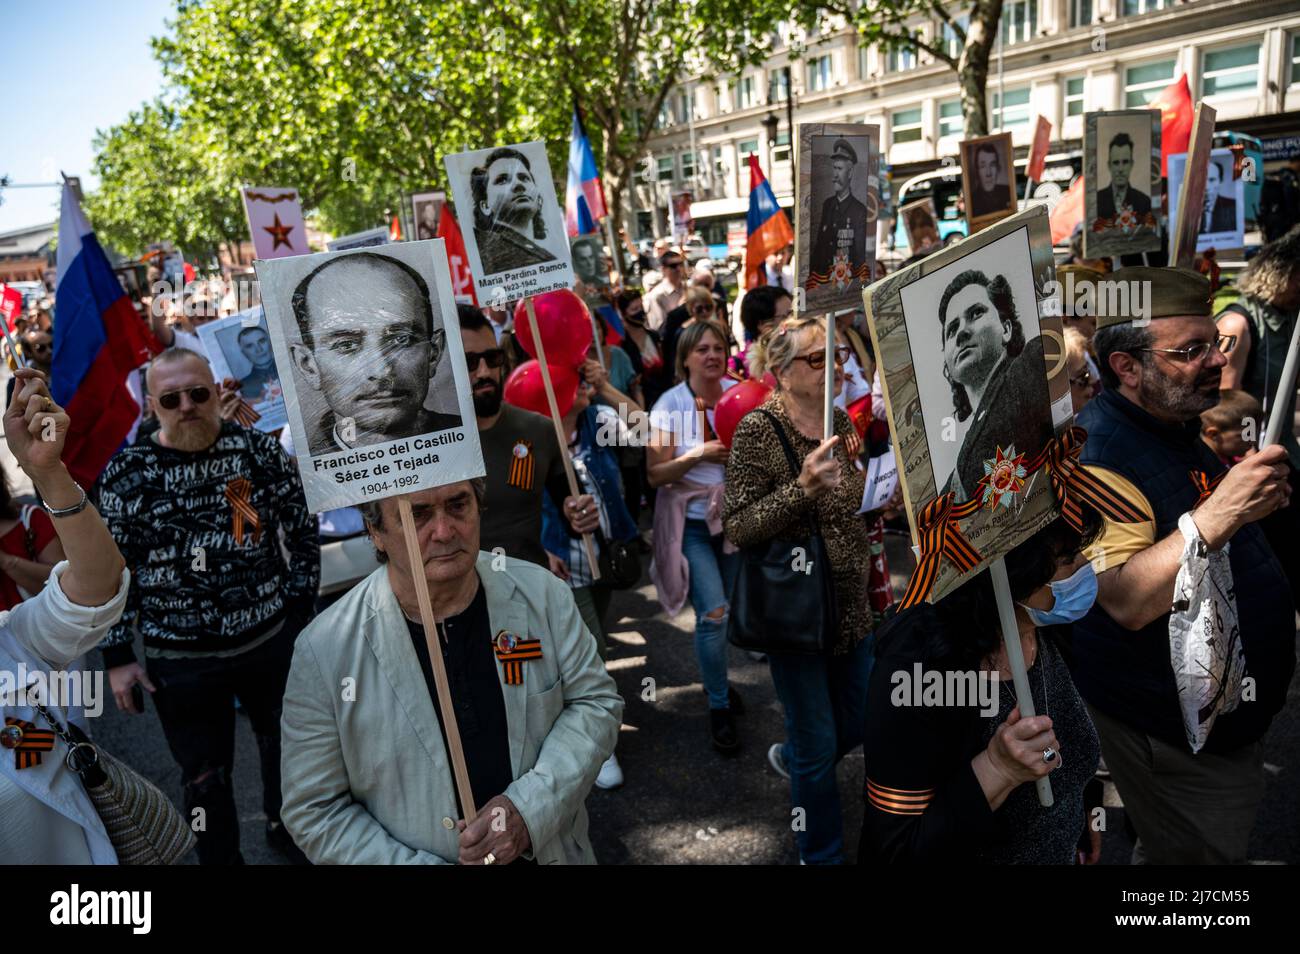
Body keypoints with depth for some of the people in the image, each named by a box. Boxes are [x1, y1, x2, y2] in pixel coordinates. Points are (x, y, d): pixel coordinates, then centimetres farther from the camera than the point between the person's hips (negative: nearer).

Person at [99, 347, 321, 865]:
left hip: (272, 641, 2)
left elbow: (303, 531, 1)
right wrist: (117, 655, 0)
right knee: (205, 777, 13)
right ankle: (220, 857, 38)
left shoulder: (261, 449, -6)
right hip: (179, 661, -1)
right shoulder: (125, 473, -7)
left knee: (285, 745, 22)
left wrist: (300, 609, 0)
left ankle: (286, 828, 50)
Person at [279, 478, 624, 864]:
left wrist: (529, 807, -21)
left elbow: (596, 701, -8)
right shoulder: (323, 651, -20)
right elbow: (316, 810, -13)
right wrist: (420, 863, -21)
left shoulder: (543, 594, -16)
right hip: (417, 857, -1)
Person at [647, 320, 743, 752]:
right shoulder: (669, 405, -8)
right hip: (692, 524, -3)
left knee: (726, 612, 13)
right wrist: (698, 455, -23)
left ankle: (715, 679, 40)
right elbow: (655, 475, -10)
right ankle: (719, 708, 6)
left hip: (735, 518, 3)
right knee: (714, 613, -12)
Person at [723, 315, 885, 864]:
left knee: (858, 721, 20)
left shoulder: (839, 420, 3)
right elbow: (737, 529, -20)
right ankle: (822, 855, 31)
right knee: (819, 745, 6)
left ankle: (789, 757, 52)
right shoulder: (758, 429, -17)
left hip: (850, 605, 7)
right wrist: (804, 487, -30)